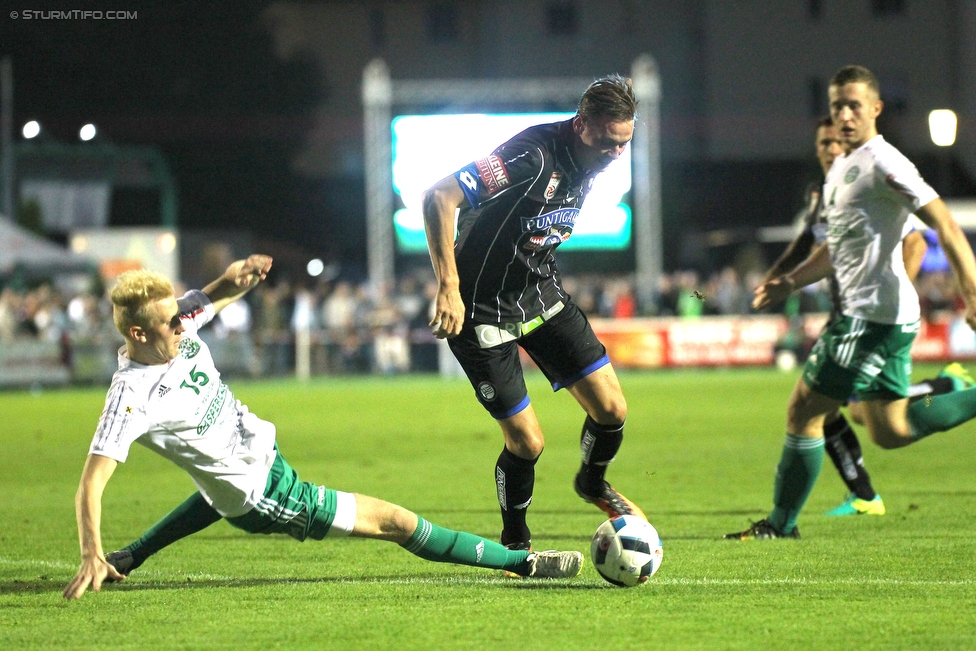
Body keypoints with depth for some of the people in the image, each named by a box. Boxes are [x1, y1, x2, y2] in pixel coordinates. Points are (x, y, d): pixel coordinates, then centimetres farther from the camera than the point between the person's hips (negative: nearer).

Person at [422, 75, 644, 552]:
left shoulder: (595, 160, -2)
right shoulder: (533, 156, -30)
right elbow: (439, 198, -33)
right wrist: (448, 288, -33)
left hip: (542, 294, 7)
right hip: (484, 310, -7)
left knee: (611, 409, 0)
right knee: (527, 442, -6)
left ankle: (593, 484, 34)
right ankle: (515, 543, 21)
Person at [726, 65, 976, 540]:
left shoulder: (881, 163, -13)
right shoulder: (841, 168, 17)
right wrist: (790, 282, 17)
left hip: (874, 313, -10)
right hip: (859, 310, 10)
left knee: (805, 410, -5)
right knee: (889, 431, 13)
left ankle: (781, 523, 4)